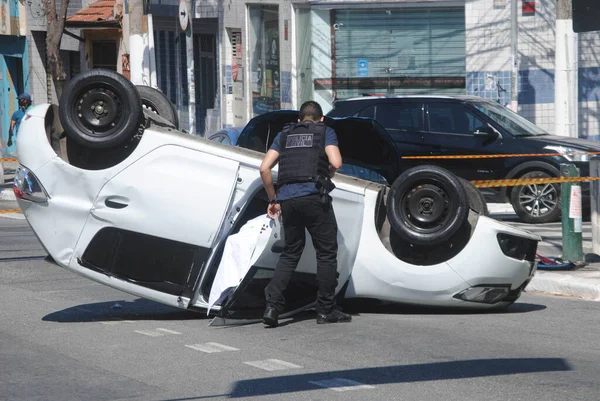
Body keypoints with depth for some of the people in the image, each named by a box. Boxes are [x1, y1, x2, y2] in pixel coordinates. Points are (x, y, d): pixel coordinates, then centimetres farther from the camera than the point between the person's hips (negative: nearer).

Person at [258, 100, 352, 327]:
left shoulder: (285, 135, 21)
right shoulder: (325, 132, 10)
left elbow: (264, 168, 11)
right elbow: (336, 163, -7)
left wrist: (273, 199, 18)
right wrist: (327, 177, 13)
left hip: (287, 197, 4)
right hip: (314, 196, -4)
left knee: (290, 253, 15)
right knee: (326, 253, 7)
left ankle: (272, 306, 1)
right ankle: (326, 310, 8)